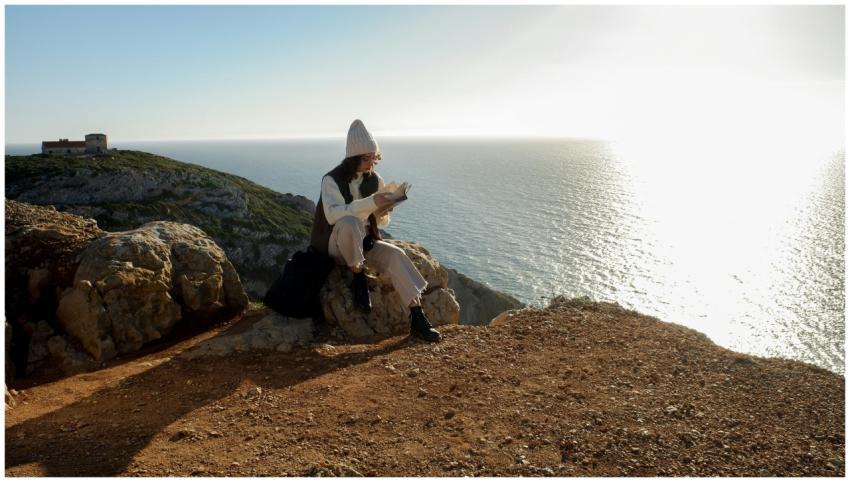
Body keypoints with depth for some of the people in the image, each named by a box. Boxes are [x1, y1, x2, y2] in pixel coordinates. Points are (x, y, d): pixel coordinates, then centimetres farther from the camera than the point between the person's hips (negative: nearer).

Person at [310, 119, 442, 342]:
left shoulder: (375, 180, 3)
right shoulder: (332, 180, -12)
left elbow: (381, 222, 9)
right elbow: (332, 214, -30)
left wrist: (384, 211, -15)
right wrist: (370, 202, -35)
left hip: (364, 241, 5)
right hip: (336, 244, -4)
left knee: (396, 255, -25)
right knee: (349, 223, -39)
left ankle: (417, 317, -27)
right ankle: (358, 277, -18)